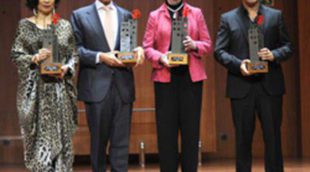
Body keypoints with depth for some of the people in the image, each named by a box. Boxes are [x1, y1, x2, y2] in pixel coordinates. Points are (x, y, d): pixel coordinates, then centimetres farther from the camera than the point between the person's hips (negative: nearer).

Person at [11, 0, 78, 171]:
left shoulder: (65, 26, 10)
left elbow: (73, 55, 10)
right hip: (35, 89, -2)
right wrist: (34, 59, -15)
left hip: (60, 88, 2)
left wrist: (66, 68, -9)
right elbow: (16, 55, 2)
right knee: (39, 136, -4)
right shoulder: (25, 25, 6)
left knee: (61, 135, 0)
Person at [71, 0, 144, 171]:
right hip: (96, 85, -2)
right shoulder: (80, 15, 5)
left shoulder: (126, 15, 14)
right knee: (98, 138, 7)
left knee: (121, 139, 0)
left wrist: (139, 49, -7)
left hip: (123, 85, 2)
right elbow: (75, 48, -1)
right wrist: (100, 56, -14)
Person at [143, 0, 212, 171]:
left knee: (191, 128, 1)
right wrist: (160, 58, -16)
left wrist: (194, 45, -13)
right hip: (165, 77, -1)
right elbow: (147, 47, 2)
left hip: (191, 77, 1)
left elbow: (208, 44, 7)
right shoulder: (155, 16, 7)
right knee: (166, 128, -1)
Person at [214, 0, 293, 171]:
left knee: (273, 136, 3)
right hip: (241, 86, -1)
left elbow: (287, 46, 10)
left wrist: (274, 55, -11)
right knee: (243, 138, 6)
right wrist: (238, 64, -14)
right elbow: (219, 51, 2)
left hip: (270, 85, 1)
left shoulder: (275, 16, 10)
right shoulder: (228, 18, 6)